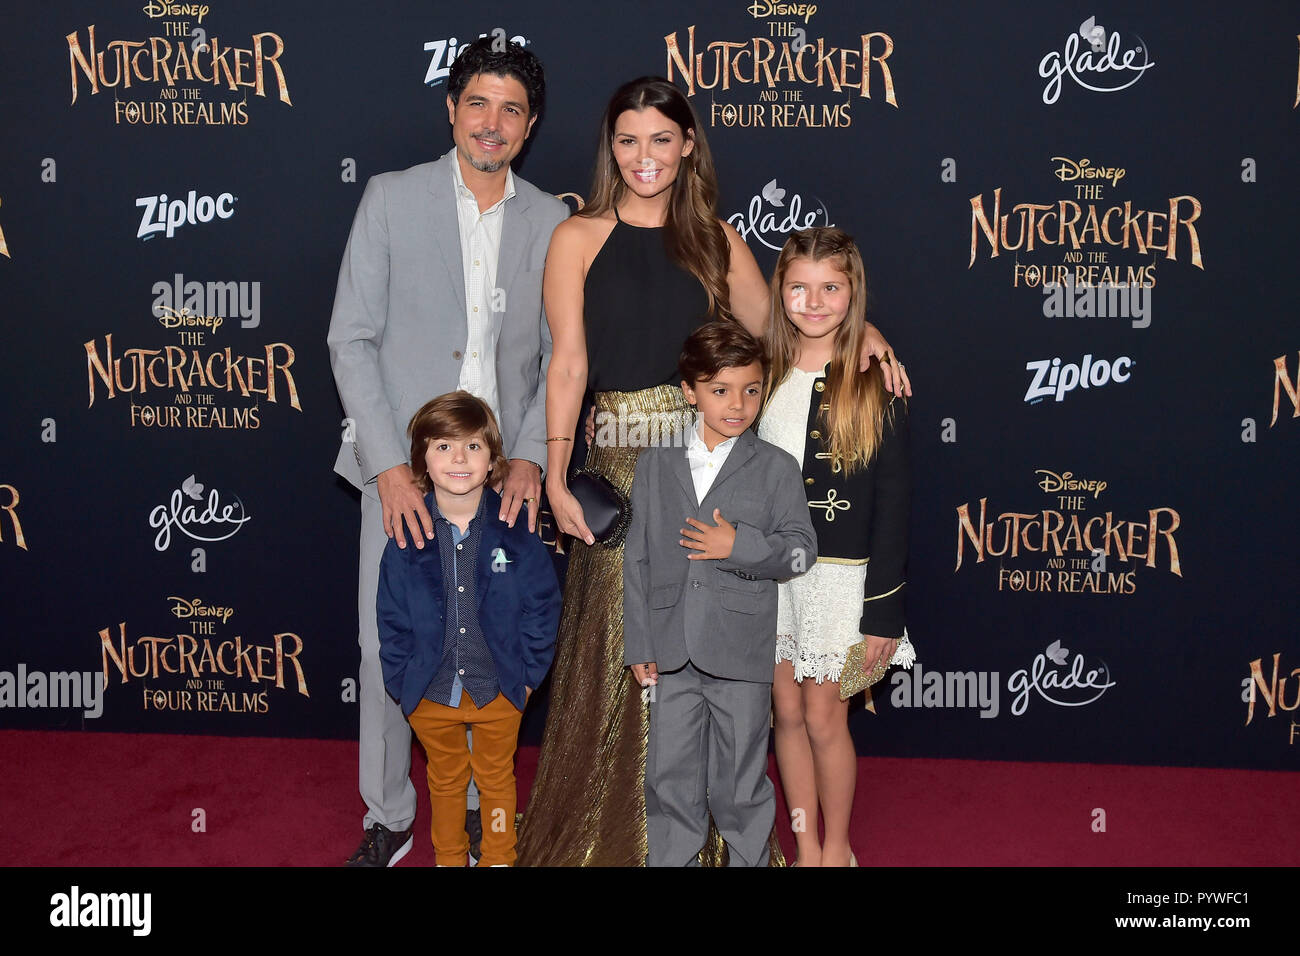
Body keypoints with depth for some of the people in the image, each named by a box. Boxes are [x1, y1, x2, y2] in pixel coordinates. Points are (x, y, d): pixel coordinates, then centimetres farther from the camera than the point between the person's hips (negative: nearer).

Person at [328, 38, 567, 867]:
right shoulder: (392, 199, 0)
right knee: (388, 645, 3)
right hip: (403, 468, -1)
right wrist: (388, 465, -11)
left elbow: (558, 357, 8)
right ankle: (389, 819, 20)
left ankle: (483, 801, 27)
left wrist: (530, 457, -7)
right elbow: (352, 340, -3)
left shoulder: (551, 222, 6)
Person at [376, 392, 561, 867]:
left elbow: (543, 605, -5)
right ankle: (448, 857, 46)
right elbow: (392, 618, -3)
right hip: (430, 694, 1)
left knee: (496, 779, 21)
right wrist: (401, 682, -3)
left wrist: (528, 673, -5)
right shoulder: (408, 535, -11)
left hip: (498, 691, -1)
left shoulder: (515, 530, -14)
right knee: (445, 781, 23)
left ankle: (498, 858, 43)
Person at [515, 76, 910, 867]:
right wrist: (556, 478, -10)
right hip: (621, 460, -2)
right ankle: (610, 832, 22)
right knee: (621, 644, 3)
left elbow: (774, 327, 13)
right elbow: (568, 364, -4)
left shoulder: (715, 238, 11)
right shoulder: (580, 238, 2)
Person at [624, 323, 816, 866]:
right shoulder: (656, 464, 7)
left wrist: (739, 547, -17)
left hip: (743, 656, -2)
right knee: (670, 780, 12)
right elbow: (637, 559, 7)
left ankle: (749, 859, 26)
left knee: (740, 783, 9)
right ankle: (671, 860, 27)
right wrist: (639, 645, 3)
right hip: (672, 654, 2)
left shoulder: (775, 468, 0)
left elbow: (801, 550, -2)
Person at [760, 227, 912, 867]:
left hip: (841, 575, -4)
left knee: (823, 718, 3)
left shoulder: (875, 383, -8)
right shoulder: (764, 375, 3)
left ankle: (837, 851, 25)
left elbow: (893, 503, -8)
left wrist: (883, 611, -10)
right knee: (786, 712, 11)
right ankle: (806, 848, 28)